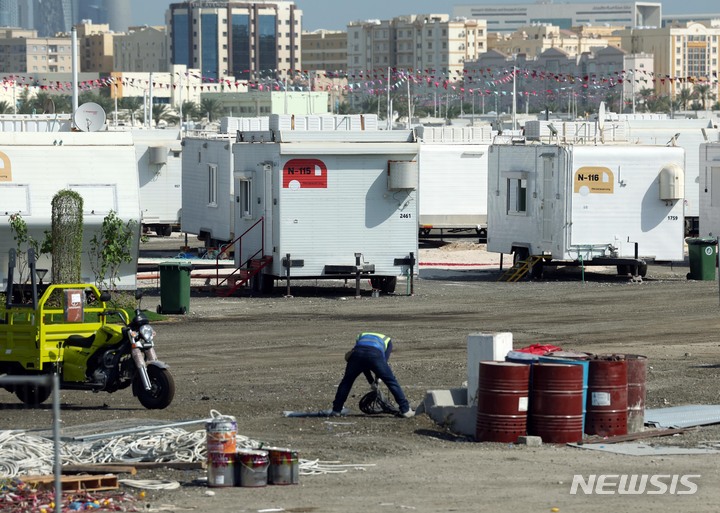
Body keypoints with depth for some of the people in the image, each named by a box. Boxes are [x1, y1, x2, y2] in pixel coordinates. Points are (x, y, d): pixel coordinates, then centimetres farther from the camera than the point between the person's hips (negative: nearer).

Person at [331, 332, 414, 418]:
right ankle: (405, 410, 8)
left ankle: (336, 410, 21)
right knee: (391, 381, 11)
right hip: (375, 355, -2)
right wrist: (377, 378, 26)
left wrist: (372, 382, 34)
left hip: (357, 353, 2)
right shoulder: (387, 340, 37)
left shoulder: (361, 337, 41)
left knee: (346, 382, 20)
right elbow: (385, 360, 22)